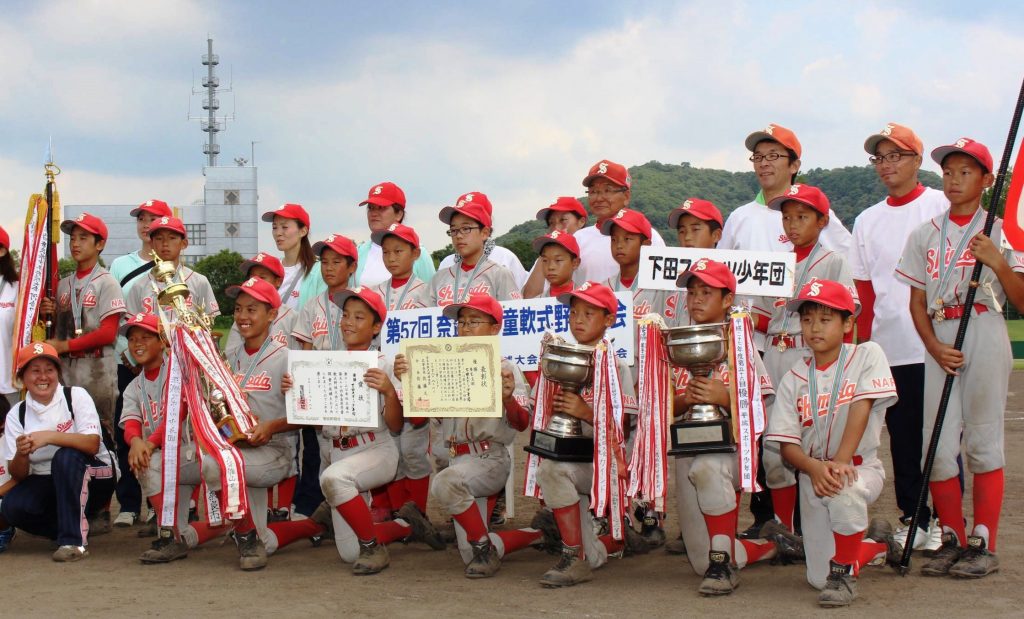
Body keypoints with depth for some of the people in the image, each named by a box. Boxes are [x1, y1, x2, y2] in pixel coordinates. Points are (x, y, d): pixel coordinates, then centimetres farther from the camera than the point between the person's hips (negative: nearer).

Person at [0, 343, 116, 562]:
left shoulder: (76, 396, -7)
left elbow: (93, 444, -21)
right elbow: (18, 475, -2)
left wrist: (49, 437, -32)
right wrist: (21, 454, -25)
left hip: (91, 480, -3)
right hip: (45, 485, 3)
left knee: (66, 456, -34)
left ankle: (74, 539, -28)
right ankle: (69, 527, 0)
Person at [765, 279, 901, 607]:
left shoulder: (866, 355, -4)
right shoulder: (795, 378, 2)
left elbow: (860, 409, -16)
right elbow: (787, 444, -3)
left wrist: (840, 462, -27)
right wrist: (814, 467, -24)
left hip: (860, 467, -3)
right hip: (812, 473, 4)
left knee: (843, 490, -40)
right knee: (820, 578, -1)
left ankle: (844, 574, -17)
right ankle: (878, 542, 32)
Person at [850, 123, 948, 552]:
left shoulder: (942, 207, 1)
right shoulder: (867, 221, 14)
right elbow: (864, 290, 13)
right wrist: (863, 346, 7)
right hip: (889, 348, 4)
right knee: (902, 437, 7)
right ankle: (912, 518, 16)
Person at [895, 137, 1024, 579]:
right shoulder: (925, 235, 12)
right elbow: (917, 302, 12)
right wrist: (934, 346, -4)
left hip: (985, 336, -3)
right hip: (939, 340, 3)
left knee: (983, 442, -2)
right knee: (938, 445, -1)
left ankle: (984, 545, 2)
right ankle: (952, 539, 11)